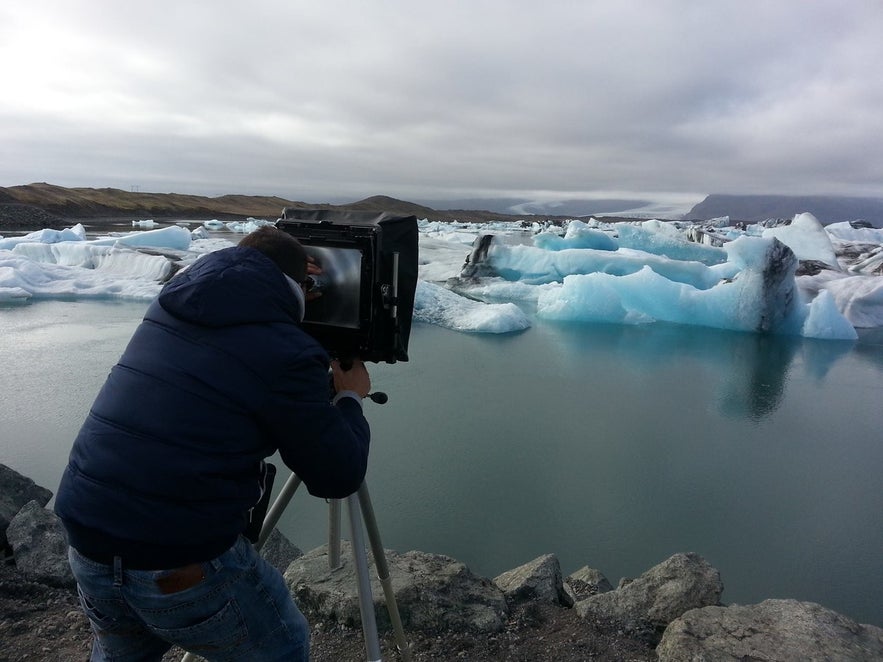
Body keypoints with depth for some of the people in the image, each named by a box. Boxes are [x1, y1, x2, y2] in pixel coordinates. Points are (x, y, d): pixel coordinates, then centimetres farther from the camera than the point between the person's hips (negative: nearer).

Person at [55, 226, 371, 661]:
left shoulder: (170, 302, 5)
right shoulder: (289, 355, -14)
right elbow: (338, 478, -5)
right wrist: (350, 398, 11)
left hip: (86, 545, 7)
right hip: (183, 565, -6)